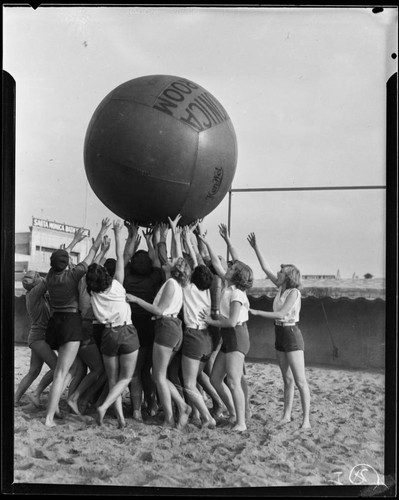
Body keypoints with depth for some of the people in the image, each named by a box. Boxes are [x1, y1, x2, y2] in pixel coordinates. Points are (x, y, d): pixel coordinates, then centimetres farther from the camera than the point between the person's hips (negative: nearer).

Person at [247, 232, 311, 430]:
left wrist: (257, 312, -17)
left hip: (292, 335, -8)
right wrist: (255, 248, 5)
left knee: (300, 380, -4)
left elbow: (281, 314, -21)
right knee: (287, 379, 13)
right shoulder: (281, 288, 7)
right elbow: (266, 268, 9)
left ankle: (306, 419, 1)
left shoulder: (294, 292, -14)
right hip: (280, 335, 8)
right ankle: (286, 415, 20)